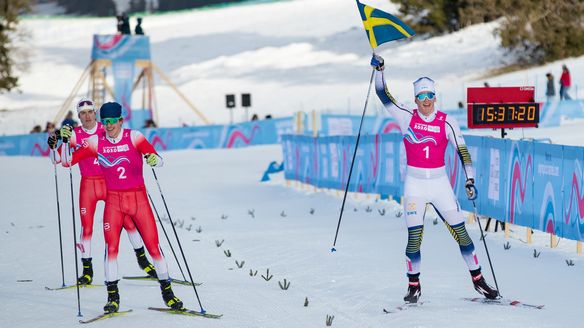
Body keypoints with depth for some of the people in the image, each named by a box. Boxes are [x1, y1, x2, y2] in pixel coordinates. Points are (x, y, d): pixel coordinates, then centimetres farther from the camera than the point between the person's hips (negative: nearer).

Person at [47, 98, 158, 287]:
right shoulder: (75, 135, -2)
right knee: (86, 227, -6)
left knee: (128, 221, -3)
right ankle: (87, 271, 5)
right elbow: (57, 159, -4)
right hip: (88, 184, 0)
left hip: (109, 182, 0)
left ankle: (142, 258, 16)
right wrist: (53, 145, -23)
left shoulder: (105, 130, -1)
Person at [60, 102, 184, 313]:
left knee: (153, 246, -3)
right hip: (113, 201, 1)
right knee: (111, 247, -11)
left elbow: (157, 159, -15)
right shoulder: (97, 142, 1)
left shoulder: (133, 137, -6)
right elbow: (68, 161, 1)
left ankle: (167, 292, 9)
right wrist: (65, 140, -15)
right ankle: (112, 295, -2)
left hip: (138, 198, -1)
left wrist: (154, 159, -38)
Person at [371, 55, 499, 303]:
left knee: (460, 231, -1)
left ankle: (478, 280, 10)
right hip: (414, 184, -1)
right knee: (414, 236, -6)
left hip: (440, 183, 1)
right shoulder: (406, 118, 1)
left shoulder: (447, 122, 0)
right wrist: (379, 70, -15)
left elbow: (462, 151, 0)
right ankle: (414, 285, 11)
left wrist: (470, 181, -7)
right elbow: (384, 96, -3)